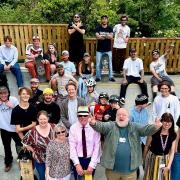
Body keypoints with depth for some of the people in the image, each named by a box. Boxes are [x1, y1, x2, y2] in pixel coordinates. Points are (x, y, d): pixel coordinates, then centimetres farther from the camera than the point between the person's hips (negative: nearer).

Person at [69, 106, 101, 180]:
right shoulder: (73, 128, -8)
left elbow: (97, 147, -11)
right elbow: (72, 147, -11)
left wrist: (92, 165, -16)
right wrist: (77, 164, -18)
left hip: (90, 160, 0)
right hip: (78, 160, 0)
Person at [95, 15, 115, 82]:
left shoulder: (110, 28, 4)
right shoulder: (98, 28, 2)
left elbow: (111, 37, -11)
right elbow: (97, 36, -13)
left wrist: (101, 36, -21)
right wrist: (107, 36, -18)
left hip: (108, 49, 0)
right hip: (99, 49, 0)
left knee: (110, 63, 3)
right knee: (98, 64, 3)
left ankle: (111, 76, 11)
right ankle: (98, 77, 13)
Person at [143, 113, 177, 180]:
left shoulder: (173, 135, -10)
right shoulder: (154, 132, -20)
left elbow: (172, 152, -6)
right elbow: (147, 146, -7)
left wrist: (168, 166, -14)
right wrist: (144, 159, 3)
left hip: (165, 160, 3)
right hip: (152, 159, -3)